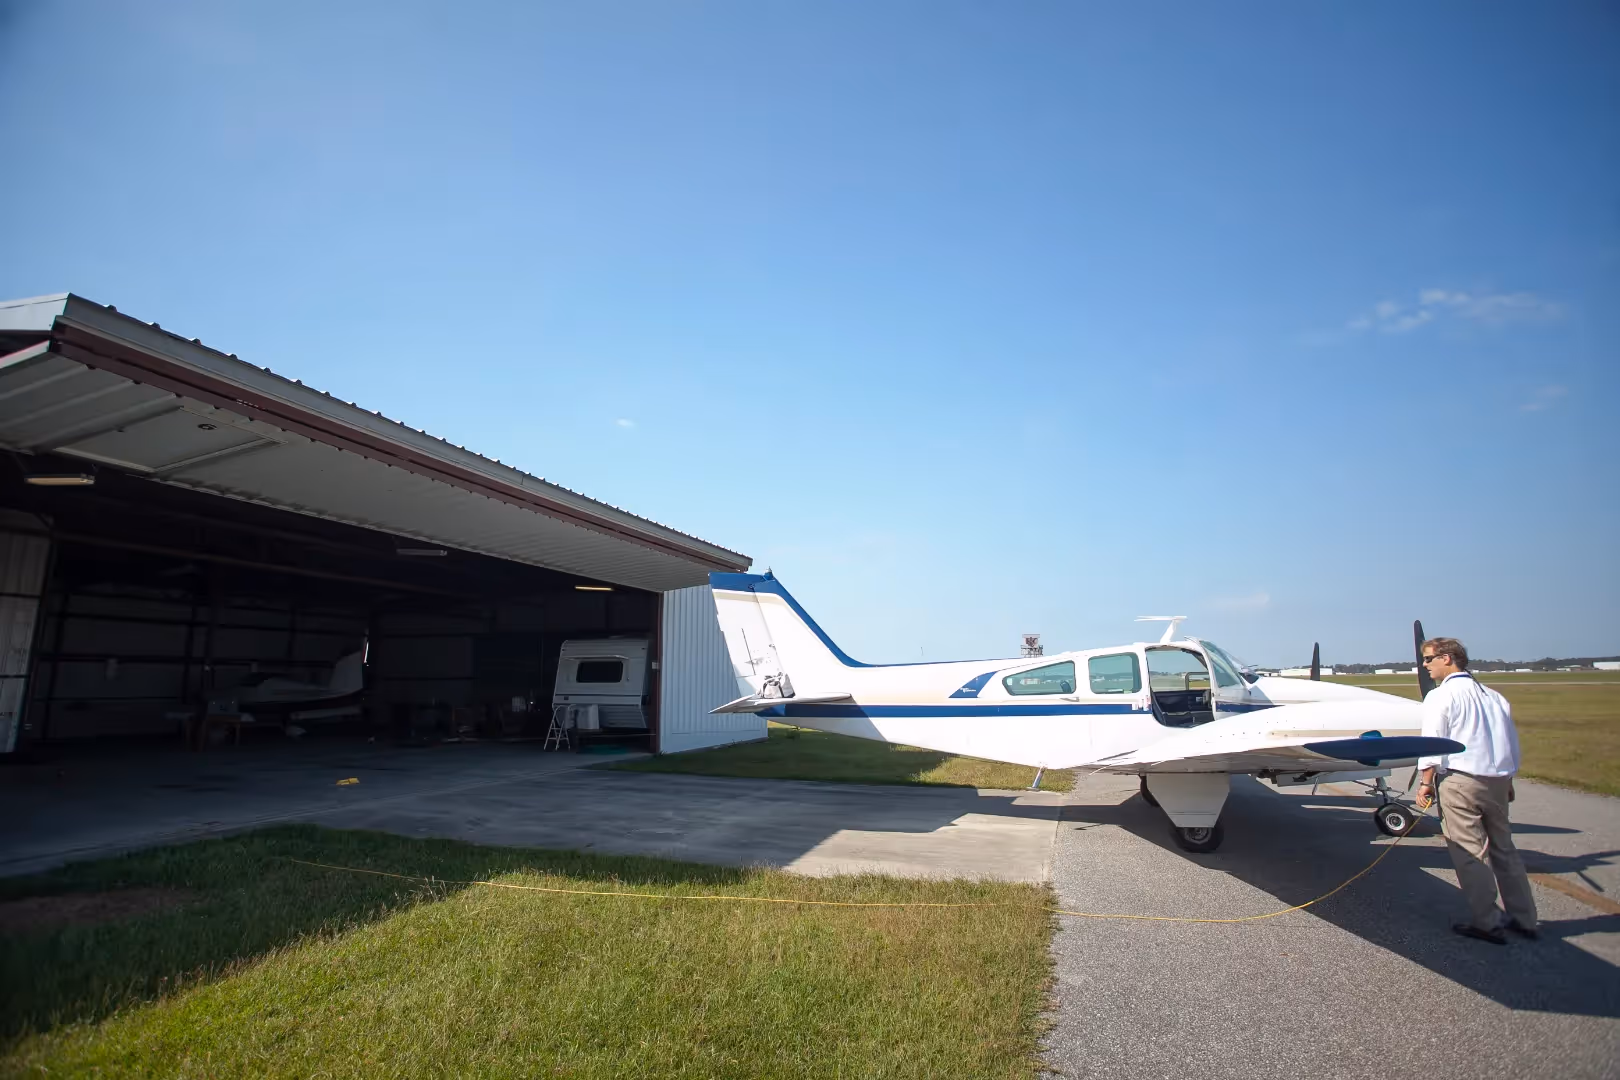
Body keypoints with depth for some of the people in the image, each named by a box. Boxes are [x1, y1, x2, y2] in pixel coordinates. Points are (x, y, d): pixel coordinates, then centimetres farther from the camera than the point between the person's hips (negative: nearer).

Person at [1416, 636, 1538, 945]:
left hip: (1460, 781, -7)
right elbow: (1512, 743, 18)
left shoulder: (1441, 696, -9)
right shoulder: (1493, 696, 13)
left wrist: (1426, 783, -7)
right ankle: (1523, 919, 23)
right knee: (1504, 848, 16)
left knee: (1470, 853, 0)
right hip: (1497, 780, 7)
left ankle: (1485, 922, 4)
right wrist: (1507, 780, 28)